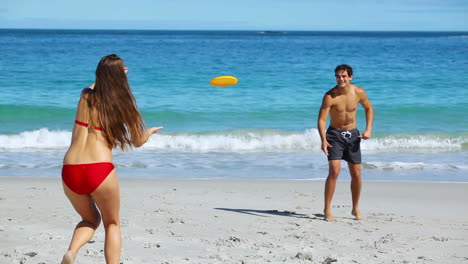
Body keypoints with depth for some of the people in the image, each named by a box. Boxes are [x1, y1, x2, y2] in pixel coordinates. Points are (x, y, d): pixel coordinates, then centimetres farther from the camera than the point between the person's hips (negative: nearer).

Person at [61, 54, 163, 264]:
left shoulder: (85, 96, 12)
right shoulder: (122, 103, 4)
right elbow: (138, 142, 14)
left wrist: (109, 74, 52)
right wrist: (150, 132, 35)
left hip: (70, 170, 4)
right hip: (100, 170, -4)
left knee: (90, 219, 27)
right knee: (112, 224, 19)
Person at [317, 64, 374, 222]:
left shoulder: (359, 92, -8)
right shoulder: (330, 96, -18)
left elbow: (369, 109, 10)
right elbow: (321, 120, -21)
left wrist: (368, 129, -3)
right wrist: (323, 140, -35)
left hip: (352, 135, 4)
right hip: (335, 134, -4)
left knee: (356, 174, 8)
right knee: (334, 171, -17)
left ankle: (356, 209, 26)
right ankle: (327, 210, -11)